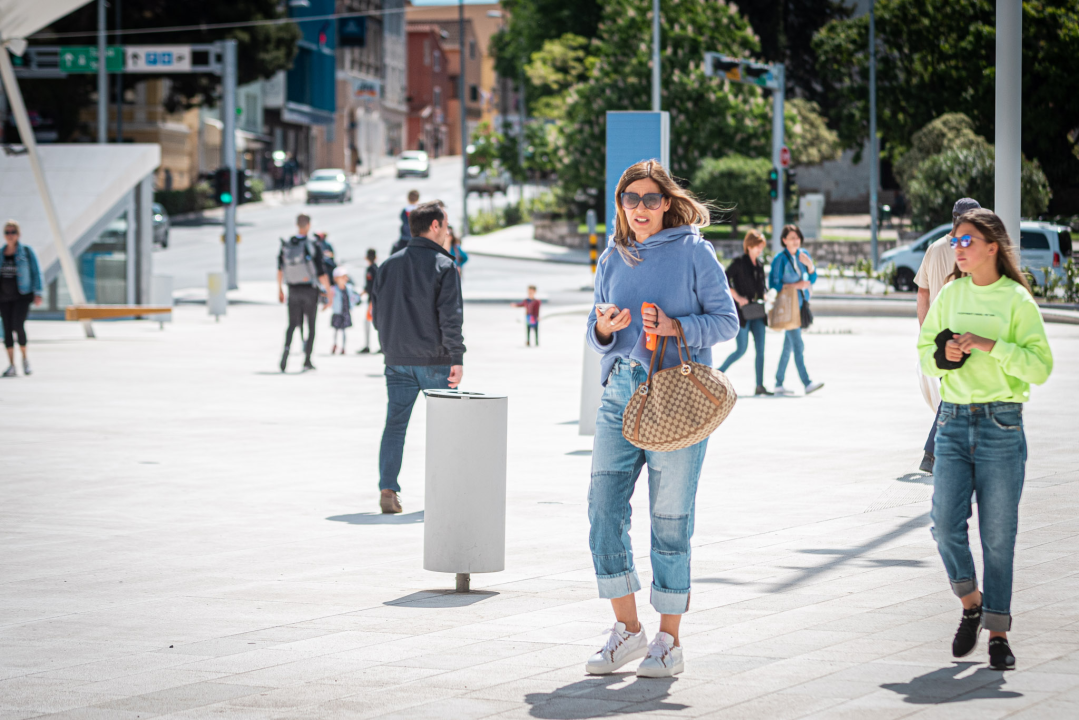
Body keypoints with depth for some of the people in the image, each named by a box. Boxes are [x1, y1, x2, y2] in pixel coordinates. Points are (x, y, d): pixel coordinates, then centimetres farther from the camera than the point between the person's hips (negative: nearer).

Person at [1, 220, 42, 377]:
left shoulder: (27, 251, -1)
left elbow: (36, 273, 0)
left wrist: (37, 293, -8)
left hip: (22, 296, -4)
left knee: (18, 325, -19)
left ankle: (25, 358, 3)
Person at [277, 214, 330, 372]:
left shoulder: (286, 245, -3)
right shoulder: (313, 247, -16)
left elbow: (280, 268, 8)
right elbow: (321, 273, -16)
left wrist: (279, 288, 21)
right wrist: (329, 293, -7)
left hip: (293, 290, 3)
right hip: (310, 290, -3)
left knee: (292, 324, 10)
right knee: (311, 326, 12)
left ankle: (287, 348, -19)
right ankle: (307, 361, 14)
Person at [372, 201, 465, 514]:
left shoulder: (389, 265, 7)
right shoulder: (444, 266, -8)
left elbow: (378, 313, 11)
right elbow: (451, 316, -15)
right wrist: (457, 358, -13)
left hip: (398, 359, 4)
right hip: (435, 360, -4)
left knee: (394, 424, 4)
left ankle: (388, 489, -7)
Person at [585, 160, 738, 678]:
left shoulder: (693, 251, -1)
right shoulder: (613, 258, 13)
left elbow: (727, 320, -2)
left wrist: (674, 326, -17)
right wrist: (604, 328, -5)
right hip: (620, 395, 5)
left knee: (670, 518, -2)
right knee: (604, 506, -4)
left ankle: (669, 642, 7)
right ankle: (627, 629, 9)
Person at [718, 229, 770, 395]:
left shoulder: (760, 264, 13)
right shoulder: (738, 262, -6)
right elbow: (724, 280, -10)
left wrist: (764, 296, 3)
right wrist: (737, 297, -15)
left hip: (757, 312, 6)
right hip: (742, 311, -6)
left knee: (760, 349, 1)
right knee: (742, 349, -7)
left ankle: (760, 386, 2)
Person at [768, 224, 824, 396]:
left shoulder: (803, 255, 9)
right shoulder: (780, 259, -10)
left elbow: (813, 278, 9)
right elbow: (774, 285, -11)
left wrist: (810, 264, -10)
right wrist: (796, 285, -15)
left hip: (801, 304, 7)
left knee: (788, 346, 10)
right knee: (798, 346, -14)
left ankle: (779, 384, 14)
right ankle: (807, 383, -19)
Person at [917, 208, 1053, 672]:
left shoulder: (1017, 300, -3)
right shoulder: (950, 295, 9)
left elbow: (1040, 366, -9)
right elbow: (925, 355, 15)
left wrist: (989, 345, -18)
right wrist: (944, 352, -7)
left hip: (1001, 424, -3)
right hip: (953, 421, 3)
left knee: (998, 534, 0)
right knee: (946, 522, -8)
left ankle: (998, 634, 8)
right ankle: (970, 603, 17)